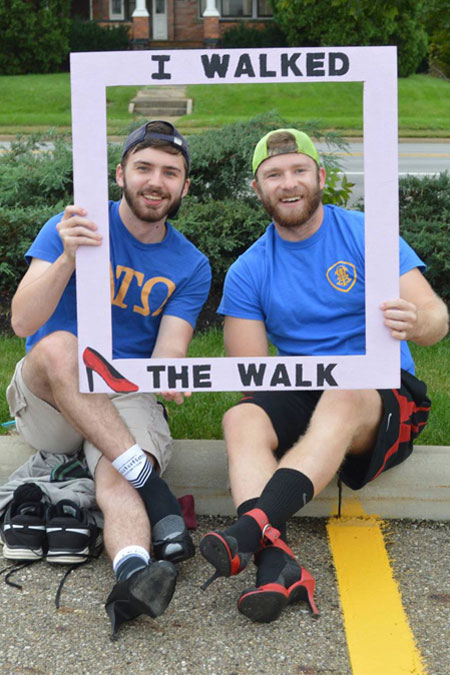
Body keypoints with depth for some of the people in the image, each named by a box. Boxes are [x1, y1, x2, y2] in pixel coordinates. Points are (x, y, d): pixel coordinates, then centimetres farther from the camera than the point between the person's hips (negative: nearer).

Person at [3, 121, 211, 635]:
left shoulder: (190, 267, 5)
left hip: (126, 399, 1)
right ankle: (151, 484, -35)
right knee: (57, 347, -34)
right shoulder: (74, 226, -3)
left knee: (115, 480, -31)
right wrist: (68, 258, -31)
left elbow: (167, 356, -5)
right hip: (45, 401, 0)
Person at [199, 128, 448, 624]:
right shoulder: (247, 272, 8)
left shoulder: (366, 235, 1)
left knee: (343, 397, -36)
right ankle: (277, 564, -48)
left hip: (386, 397, -2)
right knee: (241, 419, -28)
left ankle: (252, 528, -53)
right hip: (301, 398, 3)